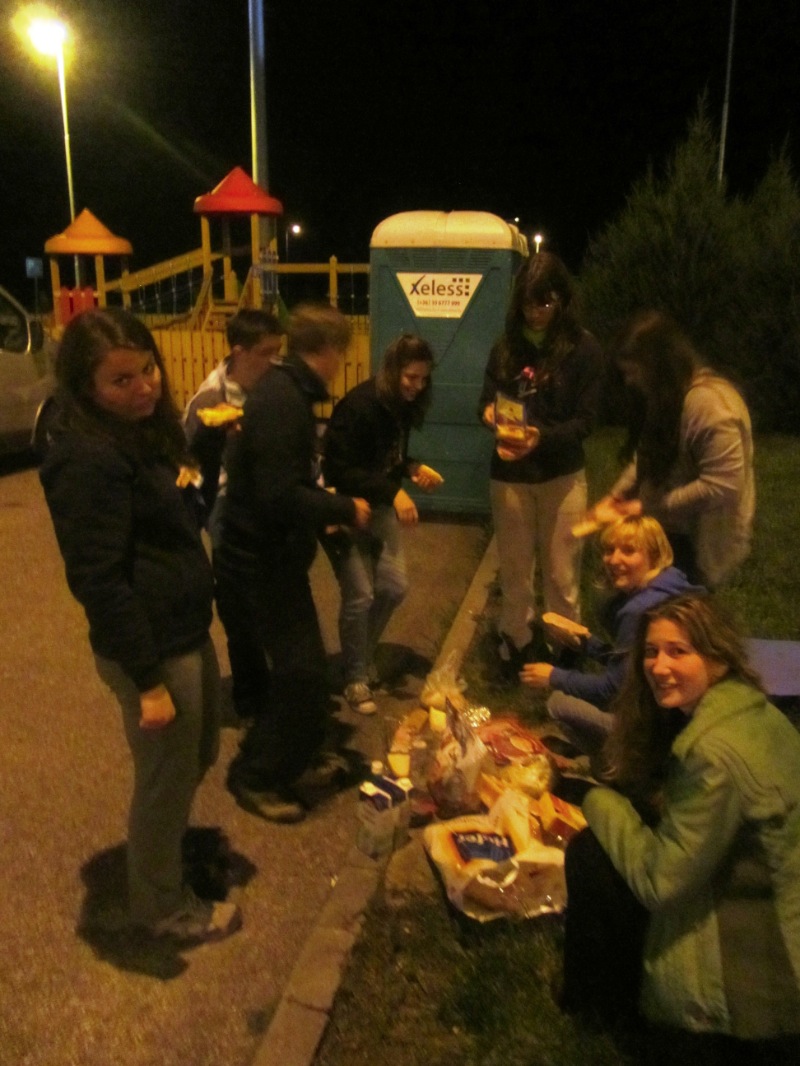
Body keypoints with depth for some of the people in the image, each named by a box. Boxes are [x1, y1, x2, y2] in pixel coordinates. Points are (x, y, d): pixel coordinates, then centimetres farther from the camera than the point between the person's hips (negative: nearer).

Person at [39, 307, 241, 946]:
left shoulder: (146, 432, 7)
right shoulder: (89, 460, -23)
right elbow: (99, 581, -24)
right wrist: (147, 679, -21)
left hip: (187, 631, 9)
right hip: (152, 650, -9)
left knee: (200, 756, 27)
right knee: (165, 779, 11)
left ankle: (171, 845, 54)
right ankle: (162, 907, 37)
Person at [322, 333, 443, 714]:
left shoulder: (403, 405, 0)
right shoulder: (359, 405, -24)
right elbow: (341, 471, -26)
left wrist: (413, 467, -9)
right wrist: (394, 492, -33)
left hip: (378, 505, 7)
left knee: (394, 586, 5)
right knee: (360, 595, -5)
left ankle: (363, 653, 30)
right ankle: (355, 676, 15)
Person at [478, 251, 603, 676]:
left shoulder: (582, 347, -7)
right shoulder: (507, 345, 2)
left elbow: (586, 418, -10)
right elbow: (486, 399, 8)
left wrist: (542, 437, -27)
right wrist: (490, 413, -16)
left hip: (562, 474, -2)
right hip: (509, 475, 2)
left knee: (561, 573, 7)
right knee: (514, 568, 13)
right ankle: (516, 644, 30)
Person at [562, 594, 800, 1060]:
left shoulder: (718, 754, -29)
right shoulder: (753, 710, -2)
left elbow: (659, 879, -23)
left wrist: (599, 802, -9)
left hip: (761, 968, -8)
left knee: (590, 853, -6)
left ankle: (599, 1002, 19)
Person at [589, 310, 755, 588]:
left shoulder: (709, 403, -26)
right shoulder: (665, 396, 5)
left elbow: (721, 486, -29)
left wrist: (647, 507, -23)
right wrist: (616, 496, -4)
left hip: (700, 542, -9)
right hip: (671, 531, 9)